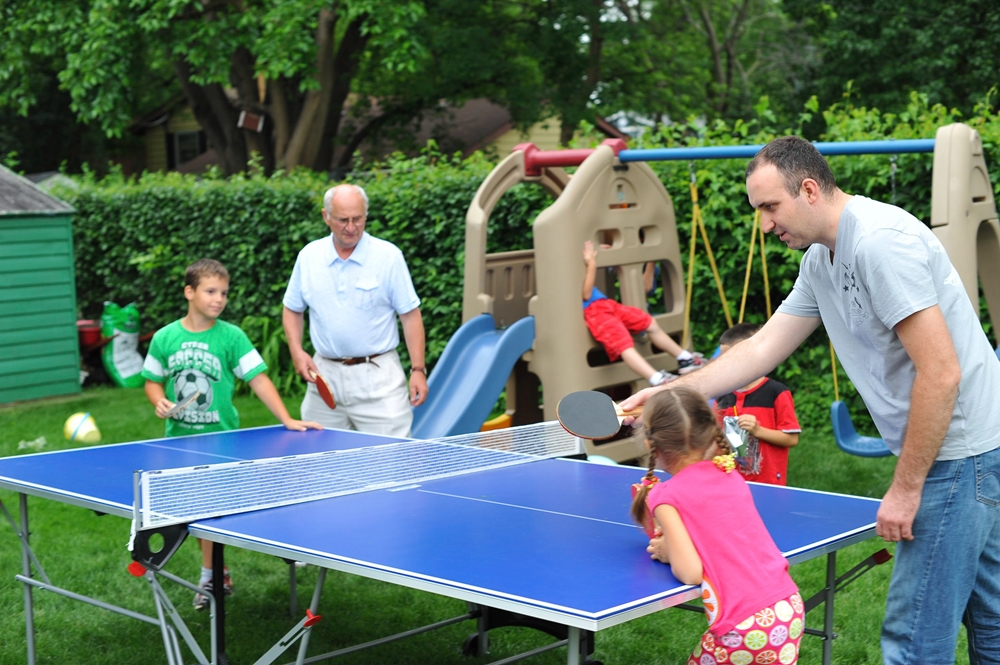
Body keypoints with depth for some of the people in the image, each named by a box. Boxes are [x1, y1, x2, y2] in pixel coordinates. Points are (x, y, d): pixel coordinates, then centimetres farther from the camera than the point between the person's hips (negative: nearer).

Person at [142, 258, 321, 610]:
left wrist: (287, 419, -17)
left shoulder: (231, 336, -7)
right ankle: (218, 570, 29)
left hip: (221, 438, -3)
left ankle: (208, 577, 10)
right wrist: (159, 401, -11)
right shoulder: (165, 338, -1)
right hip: (179, 437, 3)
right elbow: (153, 381, 11)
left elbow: (258, 379, -10)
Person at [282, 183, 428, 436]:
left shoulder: (389, 256, -4)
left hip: (377, 376, -3)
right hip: (326, 374, 3)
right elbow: (292, 309, 16)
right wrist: (297, 352, 0)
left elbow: (410, 314, -2)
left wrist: (418, 369, -8)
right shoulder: (309, 256, 5)